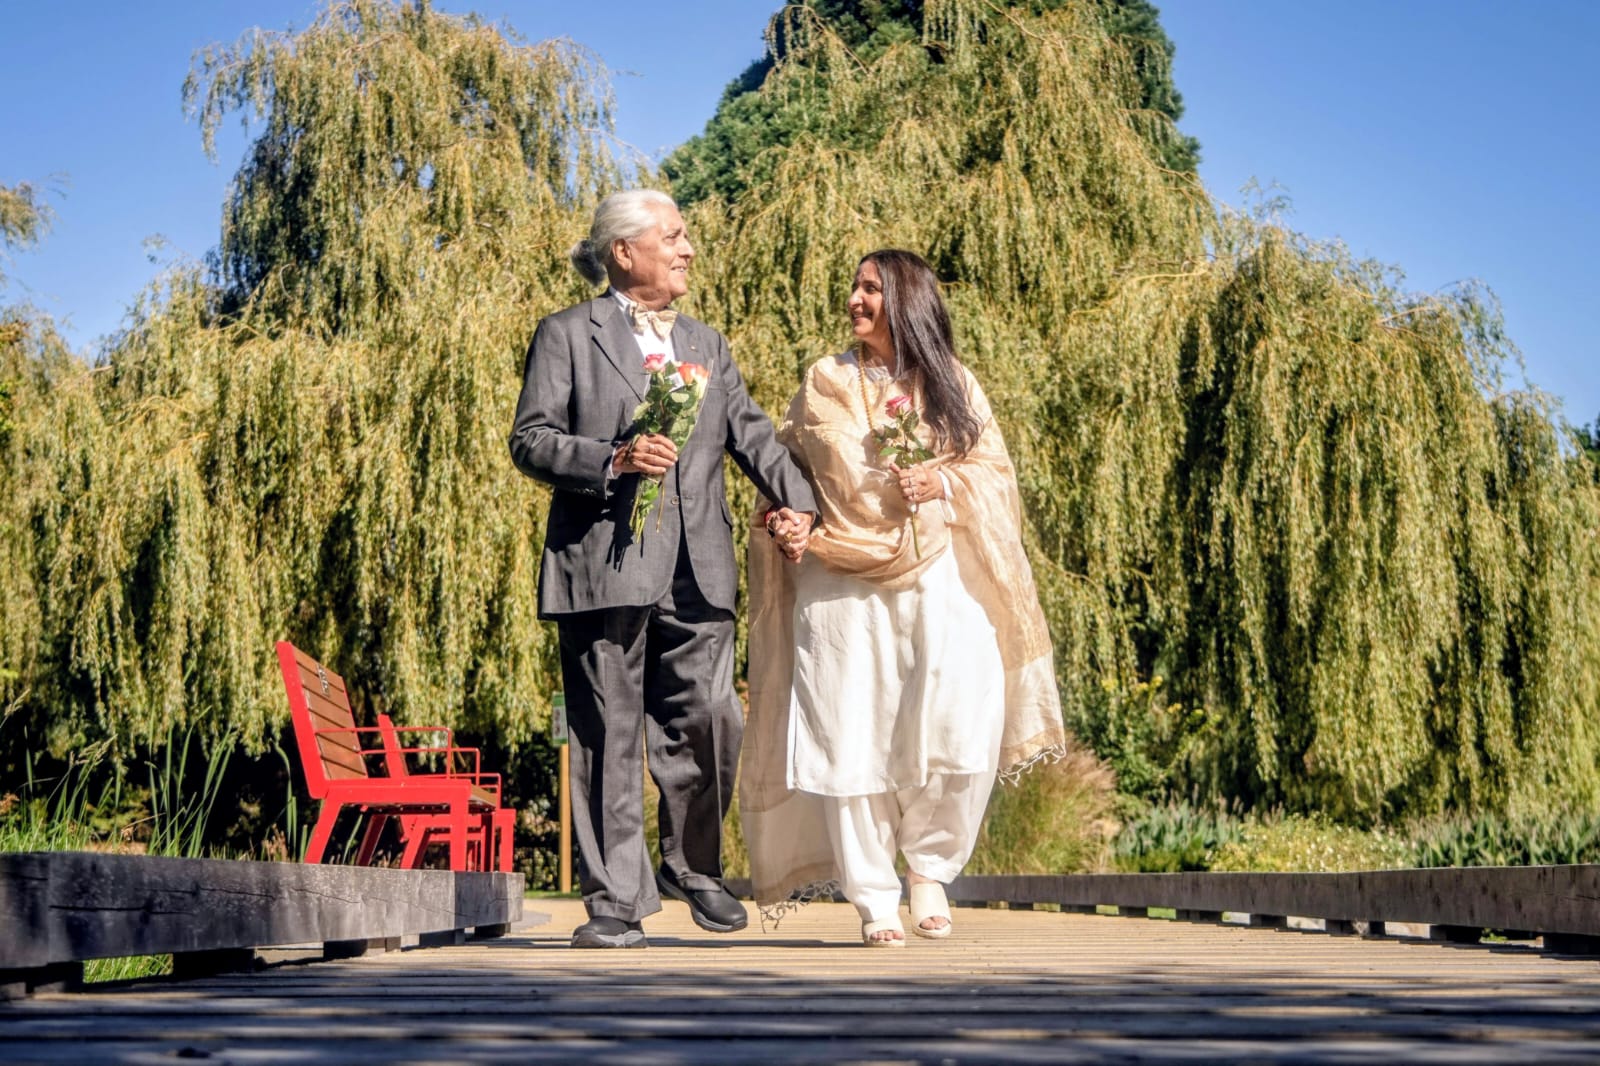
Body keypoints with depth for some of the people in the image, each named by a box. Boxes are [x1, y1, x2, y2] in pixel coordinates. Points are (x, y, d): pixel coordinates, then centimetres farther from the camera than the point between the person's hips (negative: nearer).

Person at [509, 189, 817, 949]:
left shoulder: (706, 345, 23)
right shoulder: (567, 335, 6)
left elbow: (751, 435, 15)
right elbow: (530, 441, -1)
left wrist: (797, 505, -2)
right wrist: (613, 461, -17)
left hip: (697, 571, 5)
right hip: (605, 564, -4)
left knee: (710, 721, 0)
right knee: (609, 736, -2)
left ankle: (692, 865, 23)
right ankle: (615, 900, 5)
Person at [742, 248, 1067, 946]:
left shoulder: (952, 383, 11)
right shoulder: (826, 381, 12)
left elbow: (995, 470, 9)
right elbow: (788, 469, 11)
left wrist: (945, 483, -11)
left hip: (937, 580, 0)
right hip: (842, 586, 0)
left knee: (963, 726, -15)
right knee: (852, 740, -4)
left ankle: (928, 866, 8)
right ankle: (873, 899, 7)